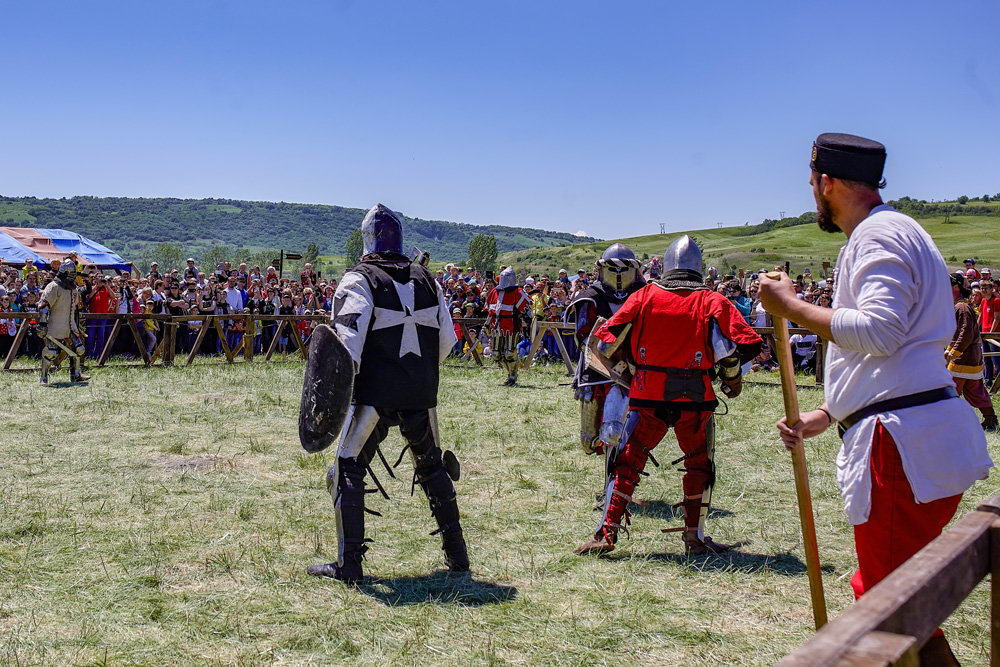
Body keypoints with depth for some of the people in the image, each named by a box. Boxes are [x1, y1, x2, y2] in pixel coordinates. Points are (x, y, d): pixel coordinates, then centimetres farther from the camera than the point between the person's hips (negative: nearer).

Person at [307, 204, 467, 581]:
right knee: (432, 468, 19)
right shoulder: (426, 280, 8)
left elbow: (347, 341, -18)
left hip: (375, 394, -5)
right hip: (422, 396, 5)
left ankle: (348, 563, 3)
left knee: (347, 471, 6)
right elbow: (447, 340, 11)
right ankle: (456, 553, 24)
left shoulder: (359, 280, -6)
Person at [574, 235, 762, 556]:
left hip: (648, 394, 1)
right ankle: (694, 536, 17)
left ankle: (607, 532, 4)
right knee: (700, 465, 16)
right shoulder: (713, 301, 2)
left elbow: (606, 340, 3)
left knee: (627, 461, 9)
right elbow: (743, 344, -4)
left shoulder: (644, 296, 4)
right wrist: (733, 378, 13)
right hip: (696, 397, 0)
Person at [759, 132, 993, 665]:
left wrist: (790, 307, -13)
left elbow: (879, 331, -24)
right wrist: (823, 417, 22)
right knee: (877, 595, 19)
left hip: (905, 443, -11)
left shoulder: (879, 235, -9)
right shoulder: (888, 233, 24)